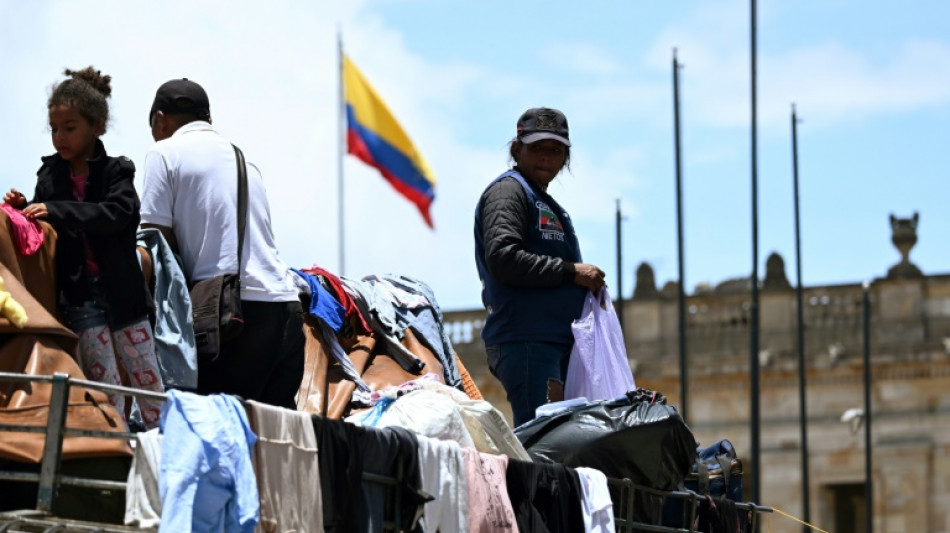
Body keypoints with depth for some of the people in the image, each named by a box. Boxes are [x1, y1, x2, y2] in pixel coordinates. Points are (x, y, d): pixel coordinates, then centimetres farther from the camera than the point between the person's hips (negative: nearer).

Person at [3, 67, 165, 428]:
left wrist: (56, 211, -30)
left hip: (121, 290, -1)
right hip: (79, 296, 1)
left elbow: (119, 212, -23)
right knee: (105, 384, 1)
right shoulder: (49, 176, 4)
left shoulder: (116, 171, -4)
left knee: (148, 381, 5)